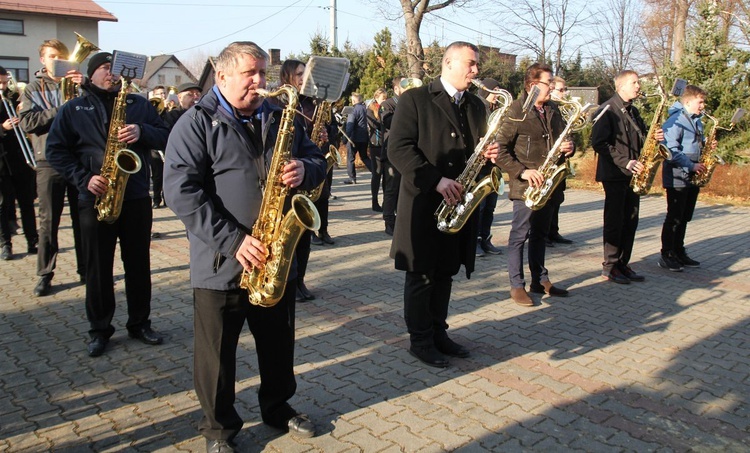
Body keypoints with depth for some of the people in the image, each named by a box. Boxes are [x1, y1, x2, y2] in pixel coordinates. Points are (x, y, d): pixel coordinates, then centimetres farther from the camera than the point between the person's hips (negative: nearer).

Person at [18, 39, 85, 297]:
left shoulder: (77, 85, 13)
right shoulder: (34, 89, 10)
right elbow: (27, 122, -4)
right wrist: (59, 111, -14)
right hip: (49, 162, -1)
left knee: (82, 218, 6)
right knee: (48, 220, 3)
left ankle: (86, 269, 16)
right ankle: (45, 275, 11)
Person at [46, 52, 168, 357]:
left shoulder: (140, 105, 11)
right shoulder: (73, 109, 6)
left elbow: (166, 137, 5)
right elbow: (56, 150, 2)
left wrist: (142, 132, -15)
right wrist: (84, 179, -11)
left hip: (136, 197, 1)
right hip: (95, 198, -1)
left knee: (138, 263, 7)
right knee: (98, 267, 5)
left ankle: (140, 323, 21)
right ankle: (99, 329, 18)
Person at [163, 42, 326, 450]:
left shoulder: (282, 119, 10)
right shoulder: (197, 124, -6)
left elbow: (317, 161, 15)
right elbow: (181, 190, -16)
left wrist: (305, 170, -11)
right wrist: (233, 240, -22)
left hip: (277, 260, 5)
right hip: (220, 264, -4)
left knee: (279, 344, 18)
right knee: (218, 352, 9)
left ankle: (278, 407, 40)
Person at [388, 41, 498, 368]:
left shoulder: (476, 106, 15)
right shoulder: (415, 99, -5)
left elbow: (479, 149, 22)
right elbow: (398, 149, -13)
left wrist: (489, 154, -4)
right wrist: (436, 180, -22)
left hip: (459, 203, 6)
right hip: (423, 203, -6)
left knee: (445, 273, 14)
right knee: (421, 275, 3)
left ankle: (438, 333, 28)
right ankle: (420, 340, 17)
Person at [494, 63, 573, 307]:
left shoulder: (553, 110, 11)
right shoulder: (515, 112, -11)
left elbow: (562, 139, 23)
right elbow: (500, 150, -15)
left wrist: (569, 147, -1)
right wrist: (522, 172, -21)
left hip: (549, 185, 7)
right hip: (525, 186, -7)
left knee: (540, 234, 16)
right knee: (519, 236, 0)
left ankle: (540, 280, 27)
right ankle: (517, 286, 8)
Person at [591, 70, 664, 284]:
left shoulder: (633, 111, 18)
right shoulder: (607, 110, -8)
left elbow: (640, 140, 23)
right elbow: (599, 143, -17)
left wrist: (653, 137, 1)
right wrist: (624, 162, -21)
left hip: (632, 174, 8)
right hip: (614, 174, -8)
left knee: (630, 221, 9)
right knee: (614, 221, -3)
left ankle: (623, 264, 18)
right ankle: (610, 267, 6)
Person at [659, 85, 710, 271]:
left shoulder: (697, 121, 15)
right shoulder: (676, 121, -14)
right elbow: (671, 150, -21)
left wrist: (707, 147, 4)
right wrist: (691, 165, -20)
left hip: (692, 178, 9)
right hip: (677, 177, -9)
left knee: (684, 218, 13)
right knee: (674, 217, -4)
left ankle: (679, 253, 22)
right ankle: (666, 256, 4)